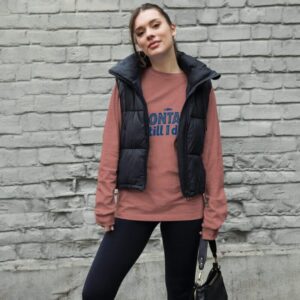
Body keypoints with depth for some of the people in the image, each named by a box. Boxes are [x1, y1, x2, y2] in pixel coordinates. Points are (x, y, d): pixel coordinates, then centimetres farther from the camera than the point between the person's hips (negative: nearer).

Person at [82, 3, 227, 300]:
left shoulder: (199, 85, 1)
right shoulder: (127, 82, 1)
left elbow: (211, 151, 1)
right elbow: (111, 147, 1)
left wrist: (213, 211, -3)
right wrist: (104, 203, -3)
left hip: (185, 207, 0)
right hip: (133, 205, 0)